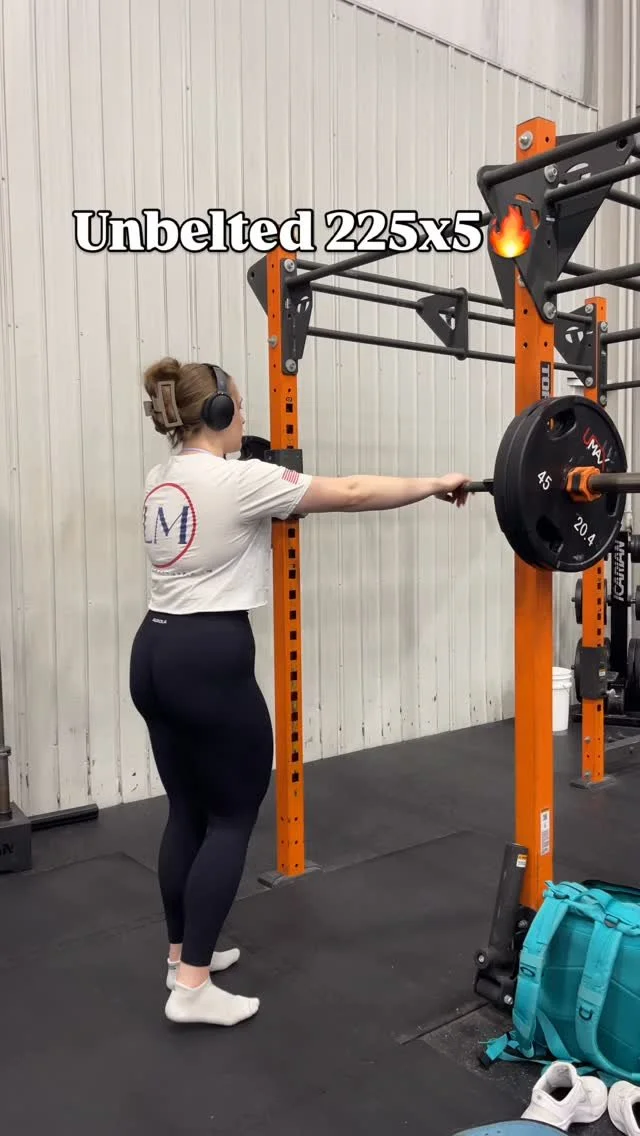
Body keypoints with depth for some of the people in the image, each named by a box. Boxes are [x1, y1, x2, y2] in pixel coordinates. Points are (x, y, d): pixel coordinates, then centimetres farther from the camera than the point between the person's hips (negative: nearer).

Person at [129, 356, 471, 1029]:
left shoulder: (162, 481, 10)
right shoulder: (235, 480, -14)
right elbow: (350, 494, -10)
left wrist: (272, 503, 45)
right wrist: (436, 485, 1)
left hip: (156, 652, 9)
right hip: (211, 660, -9)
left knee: (188, 811, 18)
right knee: (232, 818, 3)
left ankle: (183, 953, 32)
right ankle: (192, 987, 9)